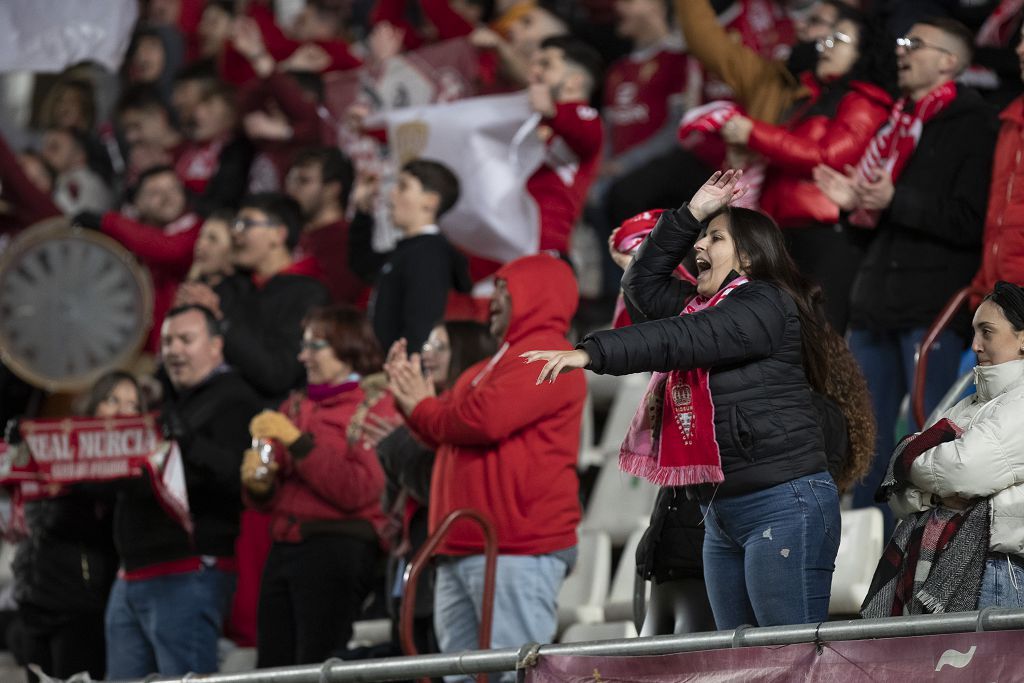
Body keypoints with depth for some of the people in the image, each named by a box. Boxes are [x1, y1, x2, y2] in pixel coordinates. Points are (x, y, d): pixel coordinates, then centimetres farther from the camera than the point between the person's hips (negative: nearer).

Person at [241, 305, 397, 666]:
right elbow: (269, 501, 22)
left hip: (337, 552, -7)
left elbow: (356, 490, -13)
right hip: (284, 549, 7)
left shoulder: (374, 404, 1)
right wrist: (258, 483, -1)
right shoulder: (297, 407, 19)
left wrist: (296, 441, -13)